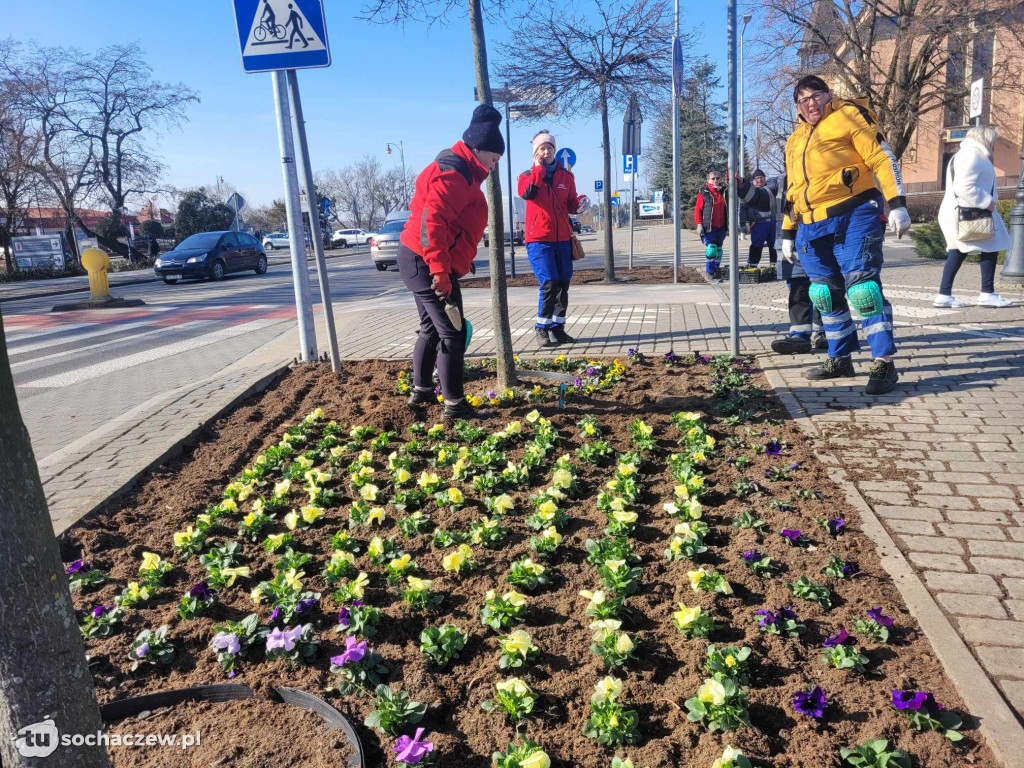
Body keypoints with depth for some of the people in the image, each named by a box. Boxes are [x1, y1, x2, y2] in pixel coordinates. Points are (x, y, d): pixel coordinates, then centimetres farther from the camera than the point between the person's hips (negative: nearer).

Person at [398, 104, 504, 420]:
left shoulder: (461, 172, 19)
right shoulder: (455, 173, -15)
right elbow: (432, 220, -27)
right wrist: (440, 270, -29)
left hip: (419, 261, 11)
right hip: (428, 263, -11)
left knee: (431, 327, 20)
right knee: (451, 333, -7)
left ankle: (422, 392, 32)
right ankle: (454, 405, -2)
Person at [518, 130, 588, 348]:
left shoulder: (566, 175, 12)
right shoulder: (527, 175, 4)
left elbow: (571, 206, 13)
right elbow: (526, 193, -18)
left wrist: (580, 202, -8)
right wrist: (538, 168, -13)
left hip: (563, 239, 4)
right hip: (539, 240, -4)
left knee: (563, 285, 6)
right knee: (549, 283, -15)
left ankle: (557, 328, 17)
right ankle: (542, 328, -3)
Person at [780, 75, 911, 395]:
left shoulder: (849, 115, 5)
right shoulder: (795, 140, 25)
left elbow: (882, 158, -4)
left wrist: (896, 204, -14)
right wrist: (788, 234, 23)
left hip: (852, 217, -7)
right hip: (812, 228, 7)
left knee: (862, 287, -13)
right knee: (826, 294, 9)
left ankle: (884, 364, -8)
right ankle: (840, 359, 20)